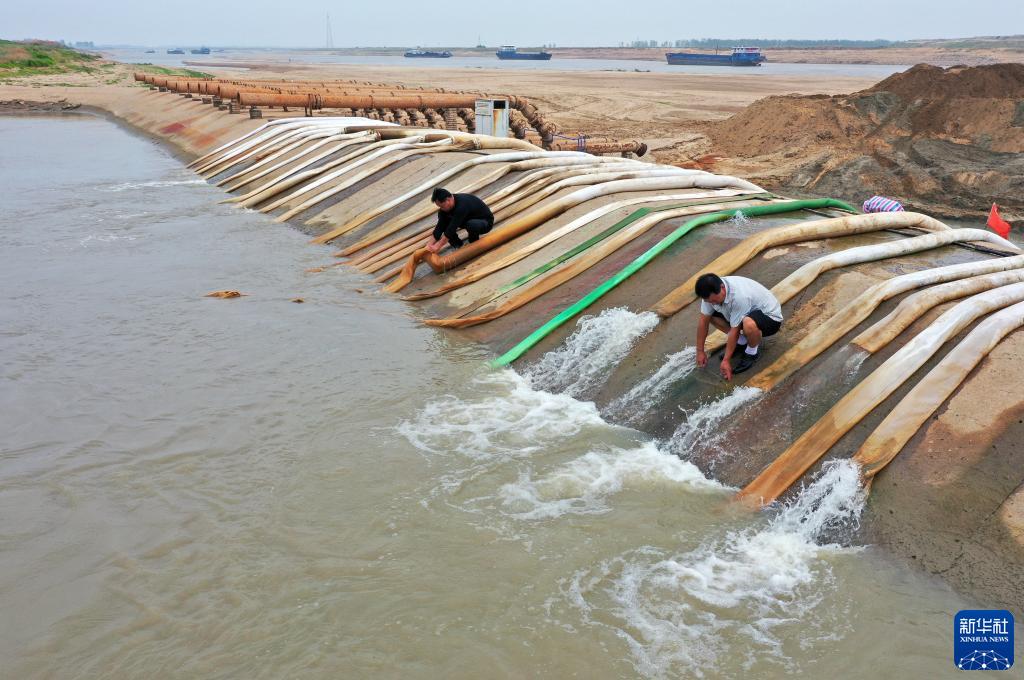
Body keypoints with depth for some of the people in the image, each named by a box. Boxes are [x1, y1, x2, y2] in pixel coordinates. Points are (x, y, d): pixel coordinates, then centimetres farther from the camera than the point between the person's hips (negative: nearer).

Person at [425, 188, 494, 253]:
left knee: (472, 224, -41)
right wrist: (429, 245, -21)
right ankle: (456, 243, 3)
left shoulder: (462, 205, -37)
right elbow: (440, 227, -13)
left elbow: (452, 227, -37)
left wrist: (438, 246, -36)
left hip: (486, 222, -7)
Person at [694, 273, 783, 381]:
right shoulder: (711, 292, -17)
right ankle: (742, 341, 9)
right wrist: (700, 351, -5)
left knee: (748, 325, -41)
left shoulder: (739, 296, -38)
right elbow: (703, 321, -8)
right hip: (750, 313, 8)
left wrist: (726, 360, -23)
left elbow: (734, 330, -30)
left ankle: (752, 352, -8)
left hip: (770, 317, -8)